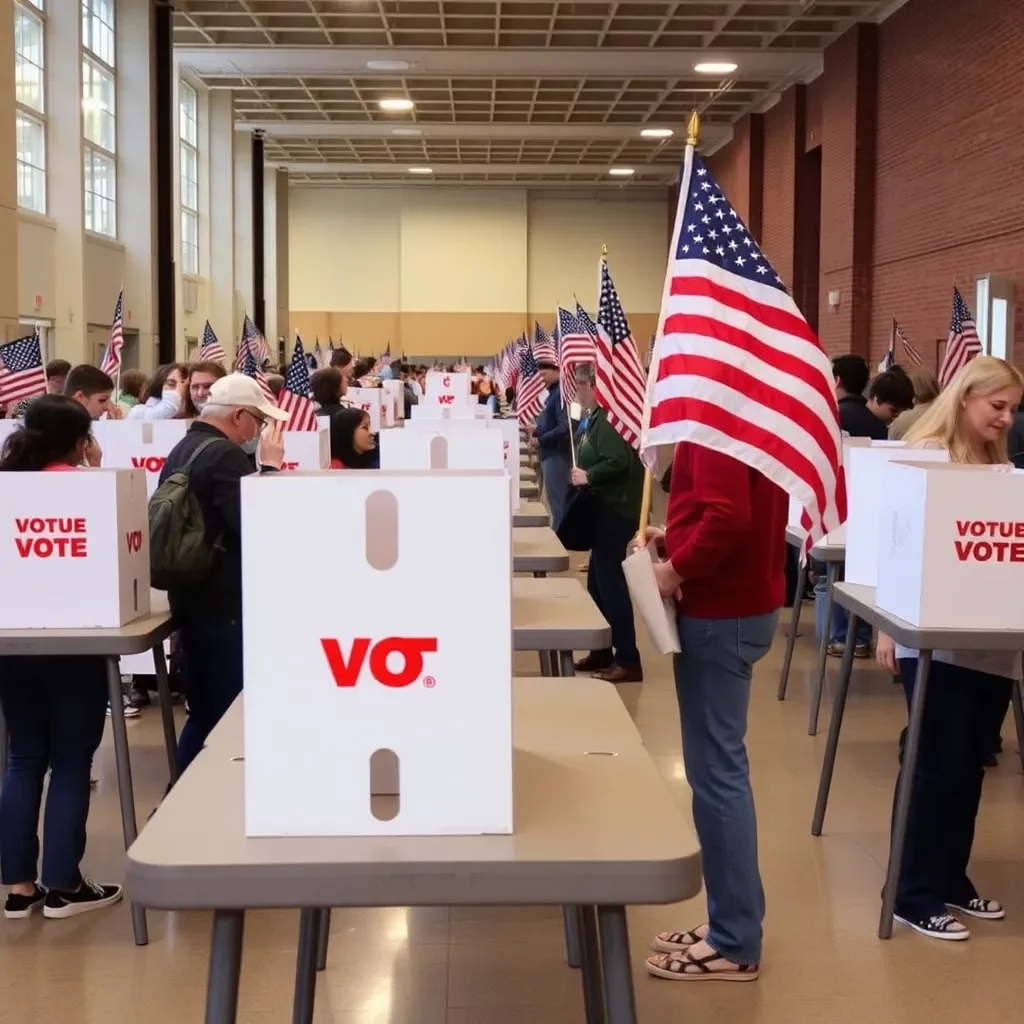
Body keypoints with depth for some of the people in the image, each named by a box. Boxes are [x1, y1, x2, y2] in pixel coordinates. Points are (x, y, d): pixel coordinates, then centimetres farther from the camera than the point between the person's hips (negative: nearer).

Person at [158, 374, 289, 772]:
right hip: (225, 607, -10)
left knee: (204, 714, 17)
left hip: (193, 602, 10)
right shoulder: (225, 455, -16)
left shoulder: (182, 449, 15)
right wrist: (270, 466, -15)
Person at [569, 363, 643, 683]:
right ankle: (602, 651, 26)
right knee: (598, 579, 16)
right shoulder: (596, 417, 13)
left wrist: (588, 476, -16)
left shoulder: (606, 418, -17)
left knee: (610, 580, -7)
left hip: (616, 509, -11)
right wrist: (584, 474, 4)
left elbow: (618, 461, -28)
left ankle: (628, 660, -3)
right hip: (605, 507, 11)